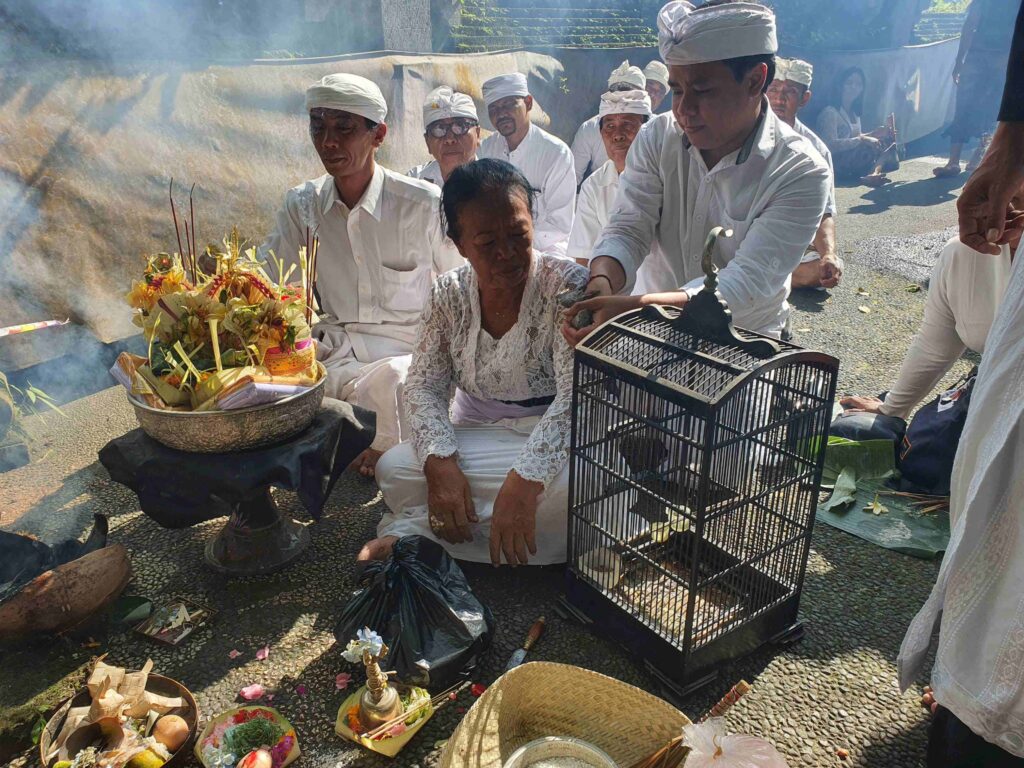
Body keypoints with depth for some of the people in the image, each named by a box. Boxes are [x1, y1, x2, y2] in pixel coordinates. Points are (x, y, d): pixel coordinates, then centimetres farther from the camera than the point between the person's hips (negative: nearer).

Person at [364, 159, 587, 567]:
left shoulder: (568, 285, -15)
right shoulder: (448, 294, -1)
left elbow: (576, 393, -24)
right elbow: (425, 385, -2)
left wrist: (523, 481, -37)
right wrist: (440, 462, -22)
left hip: (556, 439, -2)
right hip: (475, 435, 3)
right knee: (394, 469, -22)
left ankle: (413, 530, -24)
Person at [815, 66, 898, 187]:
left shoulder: (854, 112, 19)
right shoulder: (830, 112, -10)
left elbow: (855, 138, 21)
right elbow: (831, 145, -22)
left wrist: (874, 134, 2)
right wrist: (862, 139, -26)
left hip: (852, 159, 9)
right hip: (836, 163, -9)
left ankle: (873, 174, -32)